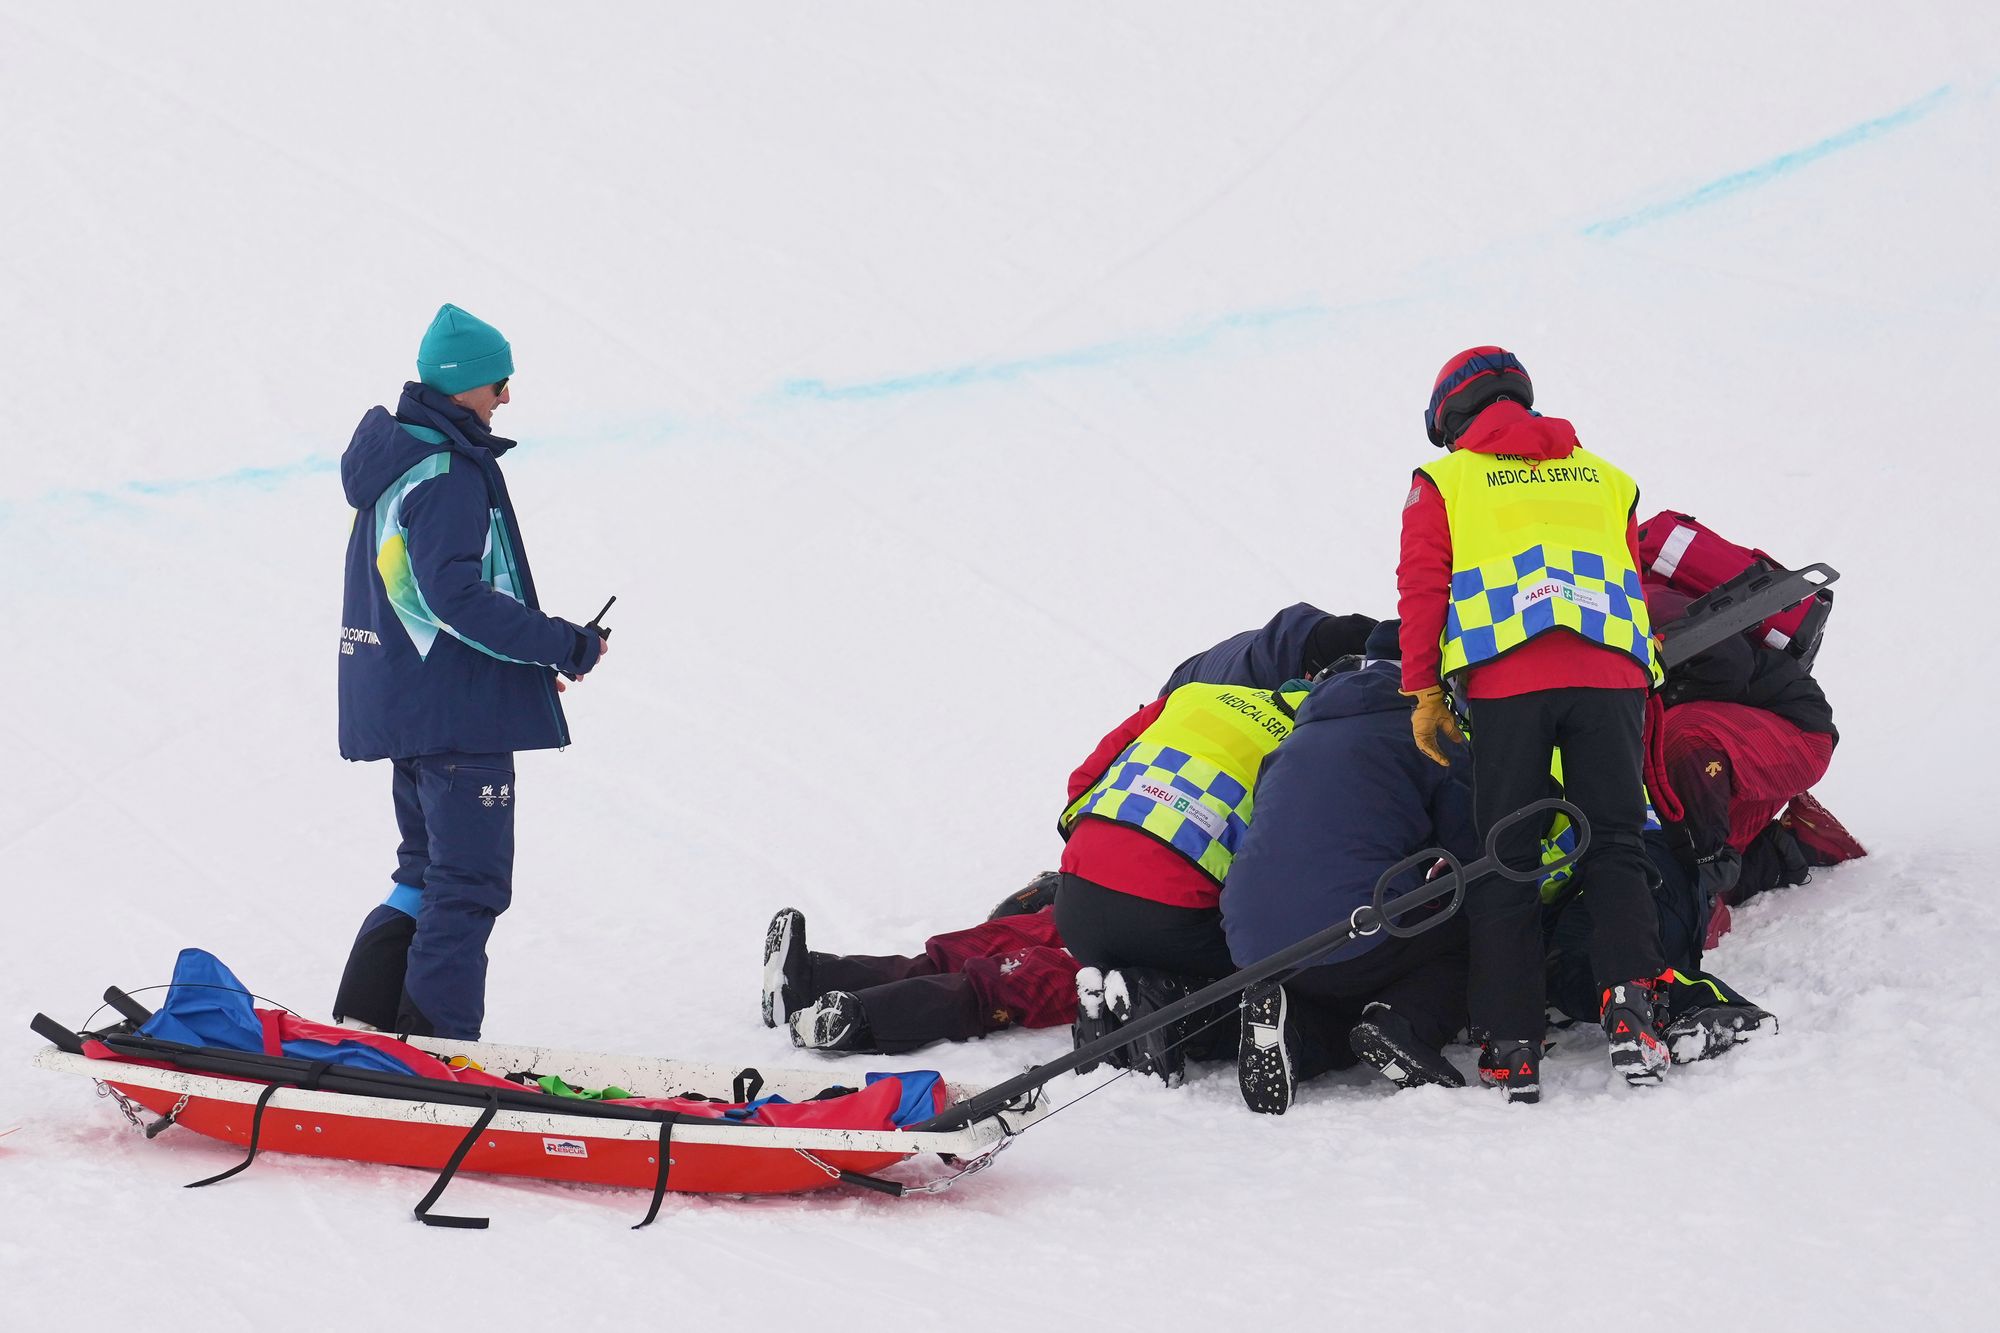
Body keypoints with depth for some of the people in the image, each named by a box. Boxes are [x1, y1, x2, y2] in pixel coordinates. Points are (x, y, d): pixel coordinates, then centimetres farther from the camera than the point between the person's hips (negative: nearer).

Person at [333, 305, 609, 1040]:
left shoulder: (392, 454, 14)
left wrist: (534, 651, 16)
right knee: (468, 884, -3)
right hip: (456, 711, -10)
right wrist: (562, 645, -19)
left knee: (427, 875, 20)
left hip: (398, 703, 10)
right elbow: (454, 597, -25)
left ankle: (360, 1027, 18)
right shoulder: (447, 472, -18)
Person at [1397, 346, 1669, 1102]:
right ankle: (1630, 1009, -14)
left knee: (1504, 864, 3)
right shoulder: (1605, 479, 26)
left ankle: (1511, 1050, -2)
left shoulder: (1445, 482, 17)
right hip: (1610, 677, 2)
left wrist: (1423, 692, 9)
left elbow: (1422, 587, 7)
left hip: (1506, 681, -2)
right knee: (1615, 847, 6)